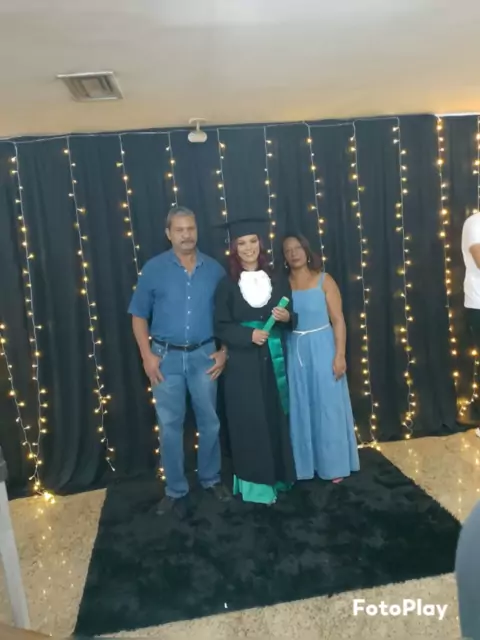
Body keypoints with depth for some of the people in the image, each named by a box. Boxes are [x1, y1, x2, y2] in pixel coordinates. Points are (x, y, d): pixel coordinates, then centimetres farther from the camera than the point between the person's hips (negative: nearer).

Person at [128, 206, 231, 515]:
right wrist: (147, 355, -7)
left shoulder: (215, 269, 1)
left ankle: (211, 478, 33)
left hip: (204, 356, 1)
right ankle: (175, 488, 25)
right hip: (166, 356, -1)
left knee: (209, 422, 12)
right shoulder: (154, 269, -2)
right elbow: (139, 315, 1)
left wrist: (224, 351, -2)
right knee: (170, 425, 8)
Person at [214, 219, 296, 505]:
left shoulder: (278, 281, 5)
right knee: (250, 423, 3)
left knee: (276, 420, 11)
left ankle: (277, 474, 29)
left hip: (275, 361, 3)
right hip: (243, 365, -2)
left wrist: (286, 317, -13)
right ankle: (255, 483, 18)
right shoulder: (227, 285, -3)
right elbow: (221, 328, -5)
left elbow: (292, 319, 9)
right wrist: (249, 334, -20)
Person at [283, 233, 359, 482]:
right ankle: (305, 464, 25)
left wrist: (340, 355, -11)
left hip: (322, 350, -2)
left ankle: (334, 465, 22)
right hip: (295, 352, 2)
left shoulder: (324, 280, -4)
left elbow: (338, 320, -7)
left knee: (328, 407, 6)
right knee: (300, 409, 10)